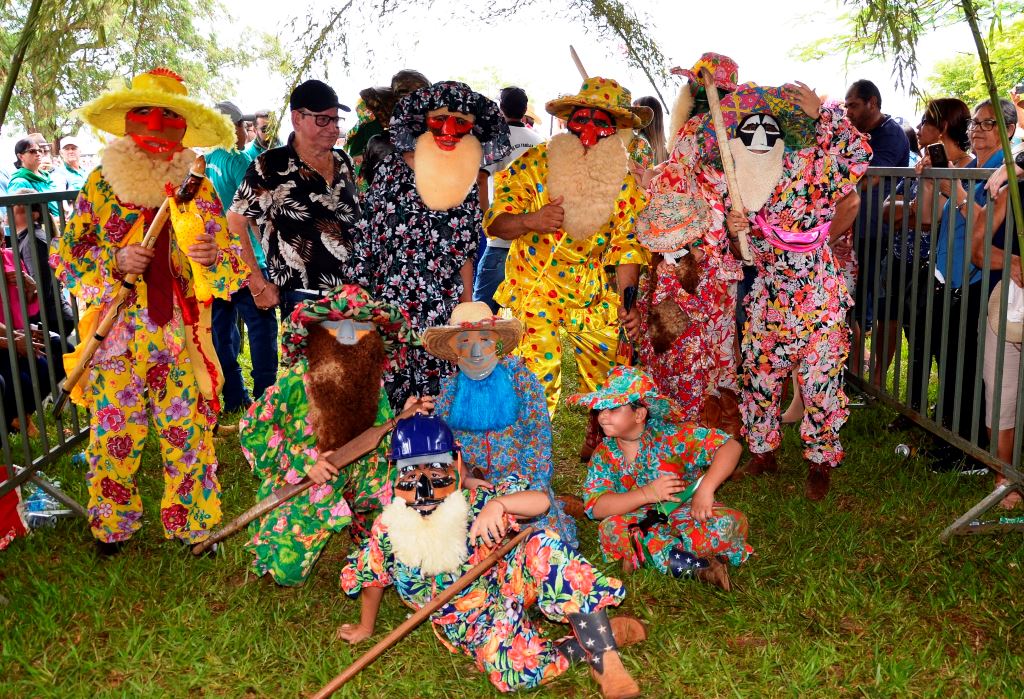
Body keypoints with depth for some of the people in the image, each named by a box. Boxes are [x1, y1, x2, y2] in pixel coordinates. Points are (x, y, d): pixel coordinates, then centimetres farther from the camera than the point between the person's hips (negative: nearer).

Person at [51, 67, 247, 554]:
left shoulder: (199, 190, 3)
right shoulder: (100, 184, 2)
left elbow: (233, 267, 3)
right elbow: (66, 256, 4)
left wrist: (214, 257, -19)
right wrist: (115, 262, -14)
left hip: (183, 337, 0)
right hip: (116, 336, 0)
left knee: (189, 432, 5)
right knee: (113, 432, 7)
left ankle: (192, 523, 24)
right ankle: (112, 524, 30)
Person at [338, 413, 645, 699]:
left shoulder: (475, 503, -14)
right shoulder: (387, 530, -10)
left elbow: (541, 501, -21)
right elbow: (371, 580, 9)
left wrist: (497, 503, -40)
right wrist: (365, 629, 22)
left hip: (508, 585, 1)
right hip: (471, 626, 0)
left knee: (544, 547, -31)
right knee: (514, 671, -34)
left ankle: (604, 653, -28)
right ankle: (598, 638, -11)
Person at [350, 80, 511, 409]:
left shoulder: (469, 180, 5)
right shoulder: (392, 168, -3)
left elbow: (465, 254, 11)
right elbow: (366, 236, -1)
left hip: (443, 312, 3)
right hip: (387, 305, -2)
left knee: (437, 400, 8)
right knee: (386, 393, 5)